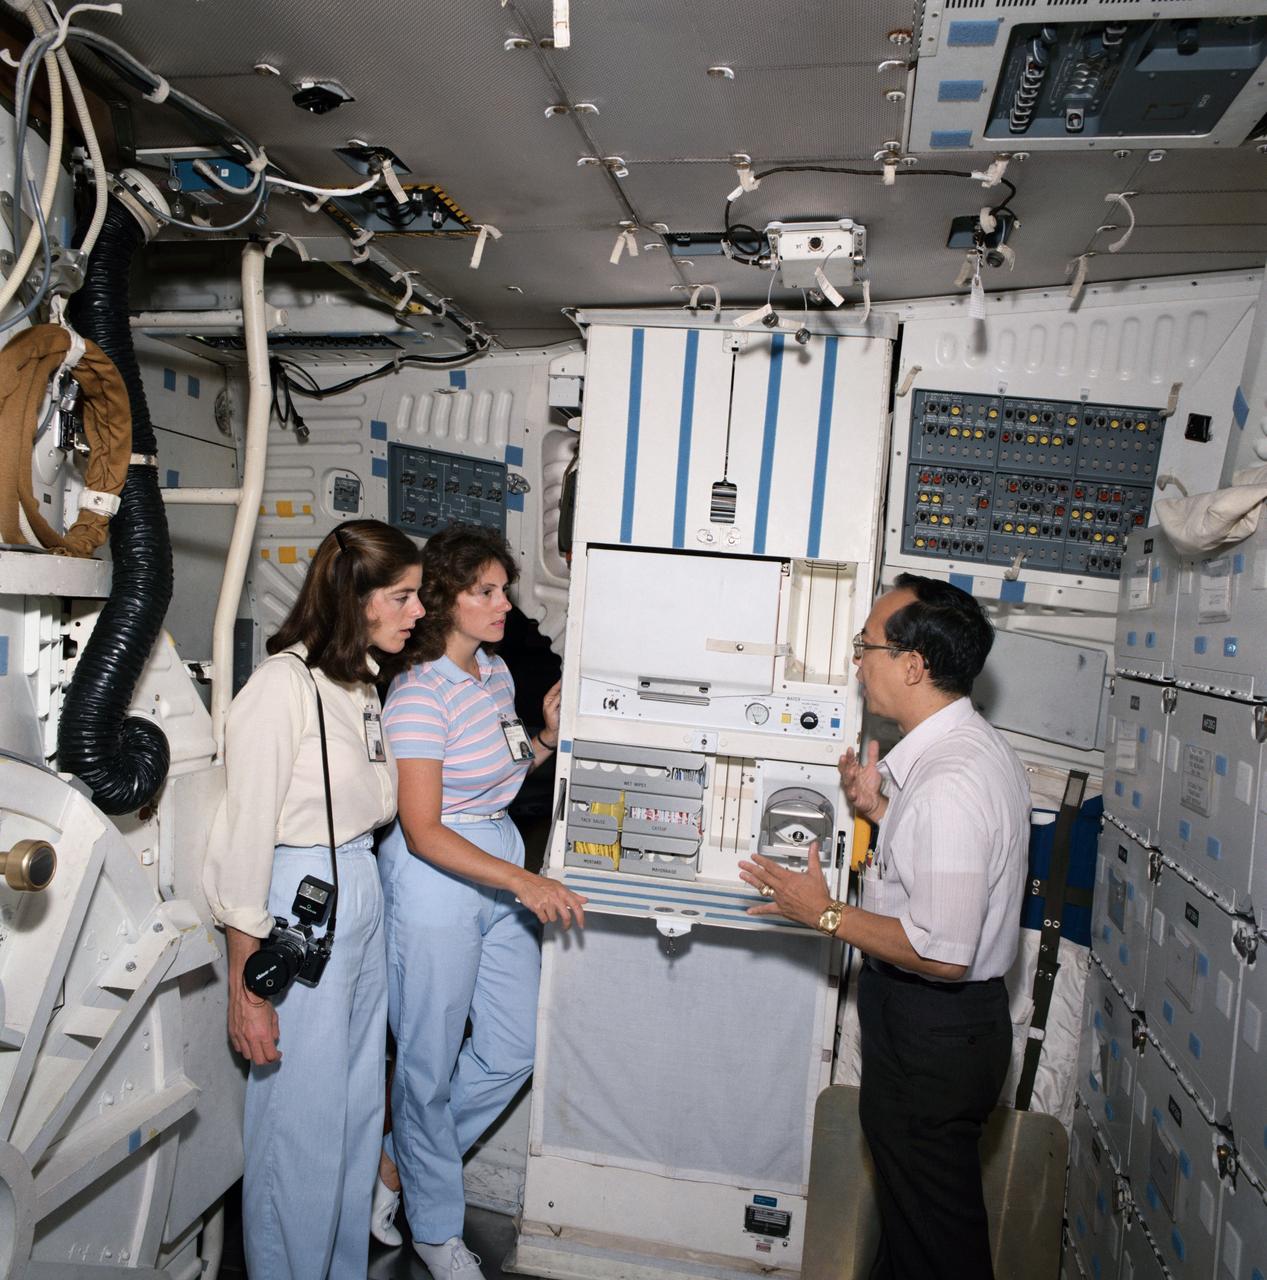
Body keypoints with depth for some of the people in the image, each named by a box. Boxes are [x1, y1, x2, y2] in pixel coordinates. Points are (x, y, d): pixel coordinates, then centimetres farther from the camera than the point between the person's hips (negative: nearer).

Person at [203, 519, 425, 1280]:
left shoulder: (360, 683, 9)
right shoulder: (284, 683, -17)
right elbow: (245, 833, -17)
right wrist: (246, 984, -15)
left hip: (362, 895, 8)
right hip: (300, 906, -8)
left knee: (359, 1107, 19)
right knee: (303, 1122, 6)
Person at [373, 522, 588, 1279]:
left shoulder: (497, 671, 6)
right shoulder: (420, 693, -19)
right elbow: (423, 831, -21)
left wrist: (547, 737, 0)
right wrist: (524, 882, -27)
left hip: (503, 864, 8)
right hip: (437, 880, -8)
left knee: (514, 1048, 15)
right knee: (432, 1062, 10)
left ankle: (398, 1161, 38)